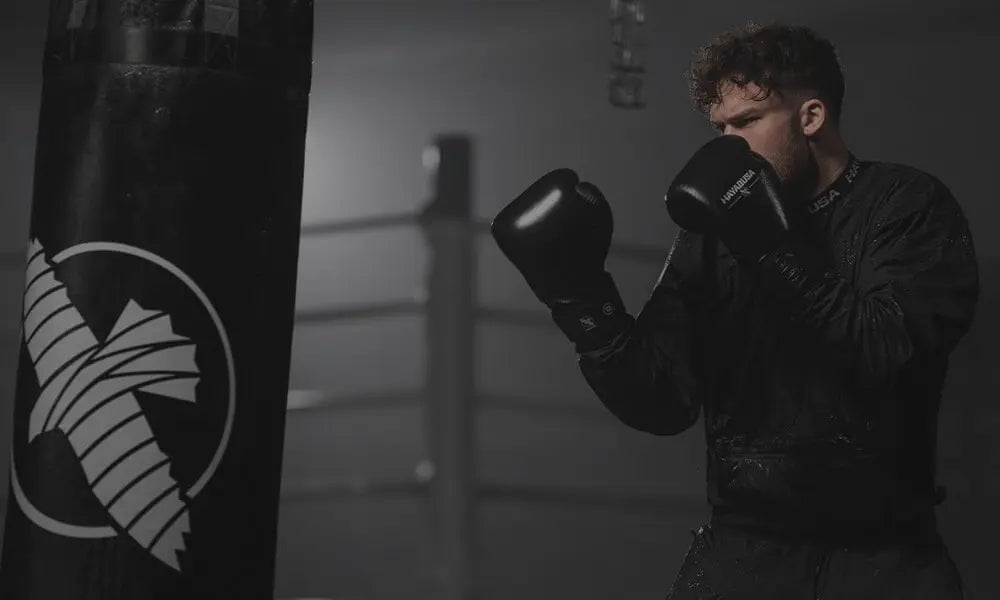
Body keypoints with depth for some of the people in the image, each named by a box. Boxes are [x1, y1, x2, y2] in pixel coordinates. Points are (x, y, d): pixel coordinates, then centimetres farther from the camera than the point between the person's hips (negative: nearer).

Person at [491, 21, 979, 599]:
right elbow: (661, 402, 1)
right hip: (745, 545, 2)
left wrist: (773, 251, -20)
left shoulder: (910, 208, -2)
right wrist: (581, 296, -11)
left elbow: (893, 356, -17)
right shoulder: (711, 236, 6)